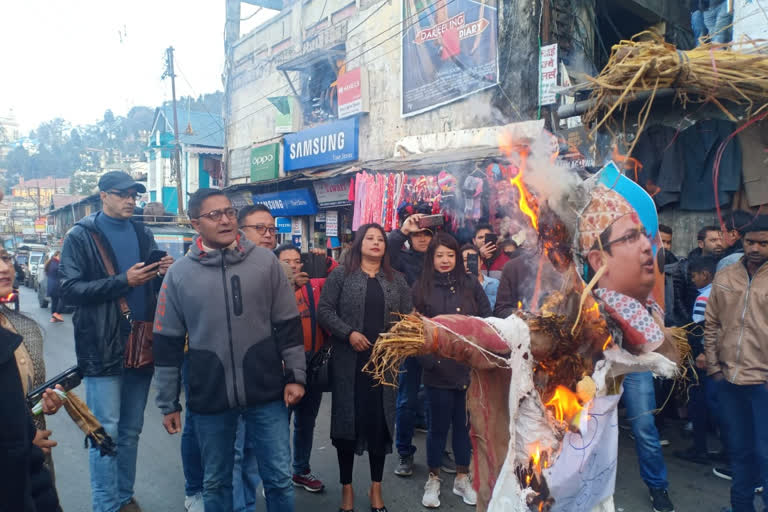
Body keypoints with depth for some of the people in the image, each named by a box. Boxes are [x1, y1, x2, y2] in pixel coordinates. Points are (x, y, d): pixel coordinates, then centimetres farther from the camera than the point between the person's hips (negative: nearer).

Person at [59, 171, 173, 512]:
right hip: (103, 347, -5)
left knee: (131, 430, 14)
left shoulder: (143, 234, 12)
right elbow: (69, 289, -12)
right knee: (105, 431, 1)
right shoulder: (80, 236, -2)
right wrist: (123, 281, -20)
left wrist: (163, 274, -6)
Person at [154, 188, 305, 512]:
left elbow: (288, 324, 2)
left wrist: (295, 375, -1)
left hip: (266, 391, 0)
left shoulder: (265, 262, -2)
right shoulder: (179, 274, -1)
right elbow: (168, 343, 3)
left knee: (279, 476, 9)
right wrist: (168, 402, 5)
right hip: (210, 398, 1)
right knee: (215, 481, 17)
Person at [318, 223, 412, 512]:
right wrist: (349, 333, -14)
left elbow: (408, 316, 10)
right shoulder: (341, 275, 2)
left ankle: (376, 487, 24)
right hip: (349, 360, -2)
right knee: (347, 419, 5)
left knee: (380, 421, 7)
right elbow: (324, 310, -3)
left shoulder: (397, 279, 11)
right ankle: (347, 486, 22)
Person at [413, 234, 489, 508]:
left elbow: (486, 318, 4)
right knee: (438, 425, 9)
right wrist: (427, 358, -13)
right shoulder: (421, 287, -1)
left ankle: (462, 478, 30)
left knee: (464, 423, 13)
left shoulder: (470, 283, 3)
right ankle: (433, 479, 27)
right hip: (439, 367, -2)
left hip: (469, 365, 2)